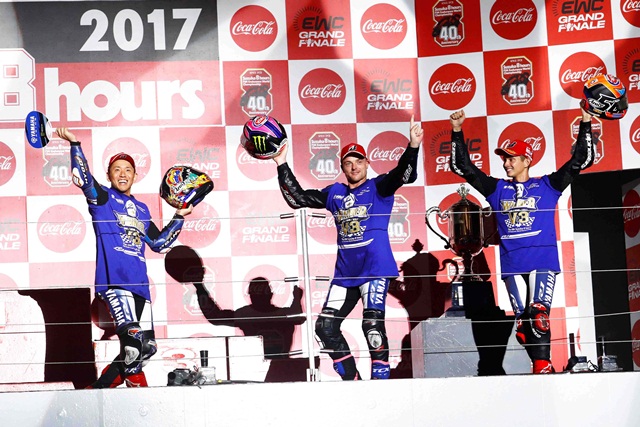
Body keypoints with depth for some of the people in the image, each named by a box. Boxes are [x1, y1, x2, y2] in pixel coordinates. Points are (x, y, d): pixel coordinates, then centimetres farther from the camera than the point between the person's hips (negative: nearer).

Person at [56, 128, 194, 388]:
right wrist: (75, 145, -19)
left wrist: (179, 217, 26)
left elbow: (160, 243, 29)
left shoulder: (141, 209, 24)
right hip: (113, 280, -7)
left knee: (147, 348, 5)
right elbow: (82, 178, -12)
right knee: (134, 341, -23)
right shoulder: (102, 198, 7)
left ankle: (98, 390, 17)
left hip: (139, 284, 7)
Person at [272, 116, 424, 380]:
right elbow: (297, 198, 17)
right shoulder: (334, 193, 16)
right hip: (345, 271, 6)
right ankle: (352, 381, 15)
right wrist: (282, 165, 12)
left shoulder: (379, 187, 3)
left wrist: (413, 147, -32)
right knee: (325, 327, 5)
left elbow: (404, 174, -15)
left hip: (375, 267, -6)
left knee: (373, 325, -18)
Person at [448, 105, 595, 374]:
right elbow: (463, 166, 14)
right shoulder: (497, 189, 14)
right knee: (522, 320, 1)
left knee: (538, 315, -16)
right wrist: (457, 132, 7)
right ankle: (543, 367, 10)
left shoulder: (547, 186, 7)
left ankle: (542, 368, -17)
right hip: (512, 265, 3)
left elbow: (581, 161, 4)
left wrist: (585, 124, -2)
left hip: (543, 261, -3)